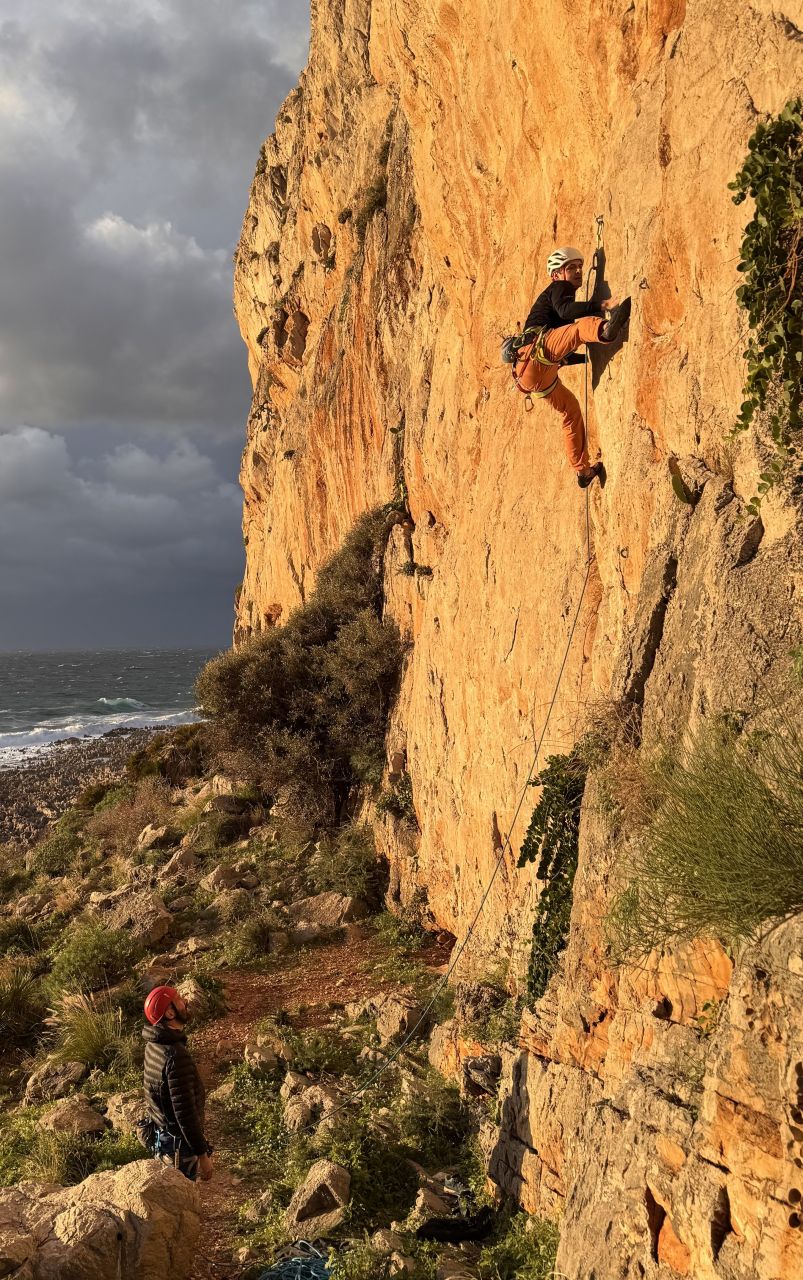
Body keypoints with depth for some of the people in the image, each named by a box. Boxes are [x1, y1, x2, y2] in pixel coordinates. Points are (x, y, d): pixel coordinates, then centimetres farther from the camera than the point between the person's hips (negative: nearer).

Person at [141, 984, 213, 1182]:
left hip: (160, 1135, 9)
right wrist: (202, 1154, -20)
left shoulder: (154, 1044, -1)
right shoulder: (176, 1055, -30)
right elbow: (185, 1112, -28)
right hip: (178, 1144, -9)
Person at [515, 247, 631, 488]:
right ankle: (606, 328, -66)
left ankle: (583, 470, 28)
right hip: (535, 351, -10)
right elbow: (565, 309, -18)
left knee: (571, 409, 21)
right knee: (583, 324, -27)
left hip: (541, 371, 10)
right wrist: (602, 306, -29)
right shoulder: (558, 288, 10)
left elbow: (562, 354, 40)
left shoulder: (556, 296, 38)